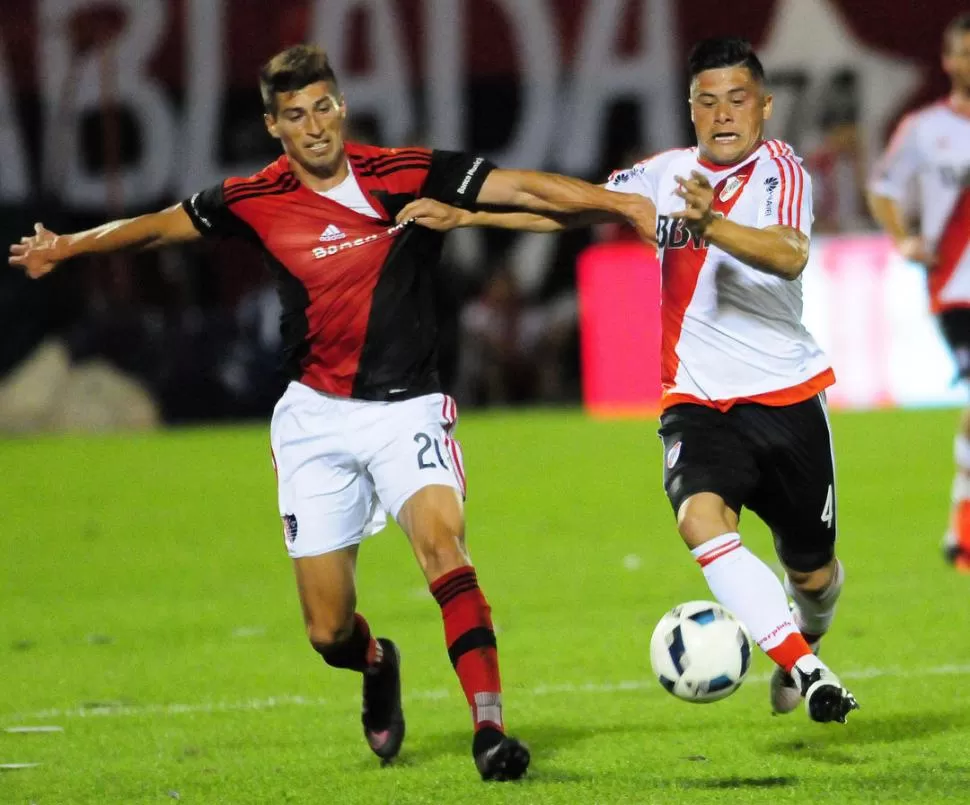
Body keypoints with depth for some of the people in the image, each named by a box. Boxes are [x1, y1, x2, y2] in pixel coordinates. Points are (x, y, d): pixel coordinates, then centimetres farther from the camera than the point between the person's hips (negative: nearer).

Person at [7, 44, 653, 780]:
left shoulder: (407, 175, -9)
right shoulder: (257, 202, -3)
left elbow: (524, 188, -16)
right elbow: (161, 225, 14)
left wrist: (629, 205, -26)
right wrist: (66, 247, 21)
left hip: (408, 408, -2)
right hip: (317, 417, 2)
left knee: (440, 536, -31)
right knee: (328, 630, 2)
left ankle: (490, 727, -34)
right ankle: (378, 666, 39)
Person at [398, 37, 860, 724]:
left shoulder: (779, 170, -10)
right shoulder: (666, 174, 5)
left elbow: (791, 255, -29)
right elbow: (571, 205, 14)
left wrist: (711, 224, -45)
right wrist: (465, 216, 7)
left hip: (787, 397, -2)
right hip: (698, 402, 2)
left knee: (812, 573, 9)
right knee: (701, 516, -29)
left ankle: (806, 642, 46)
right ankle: (807, 673, -32)